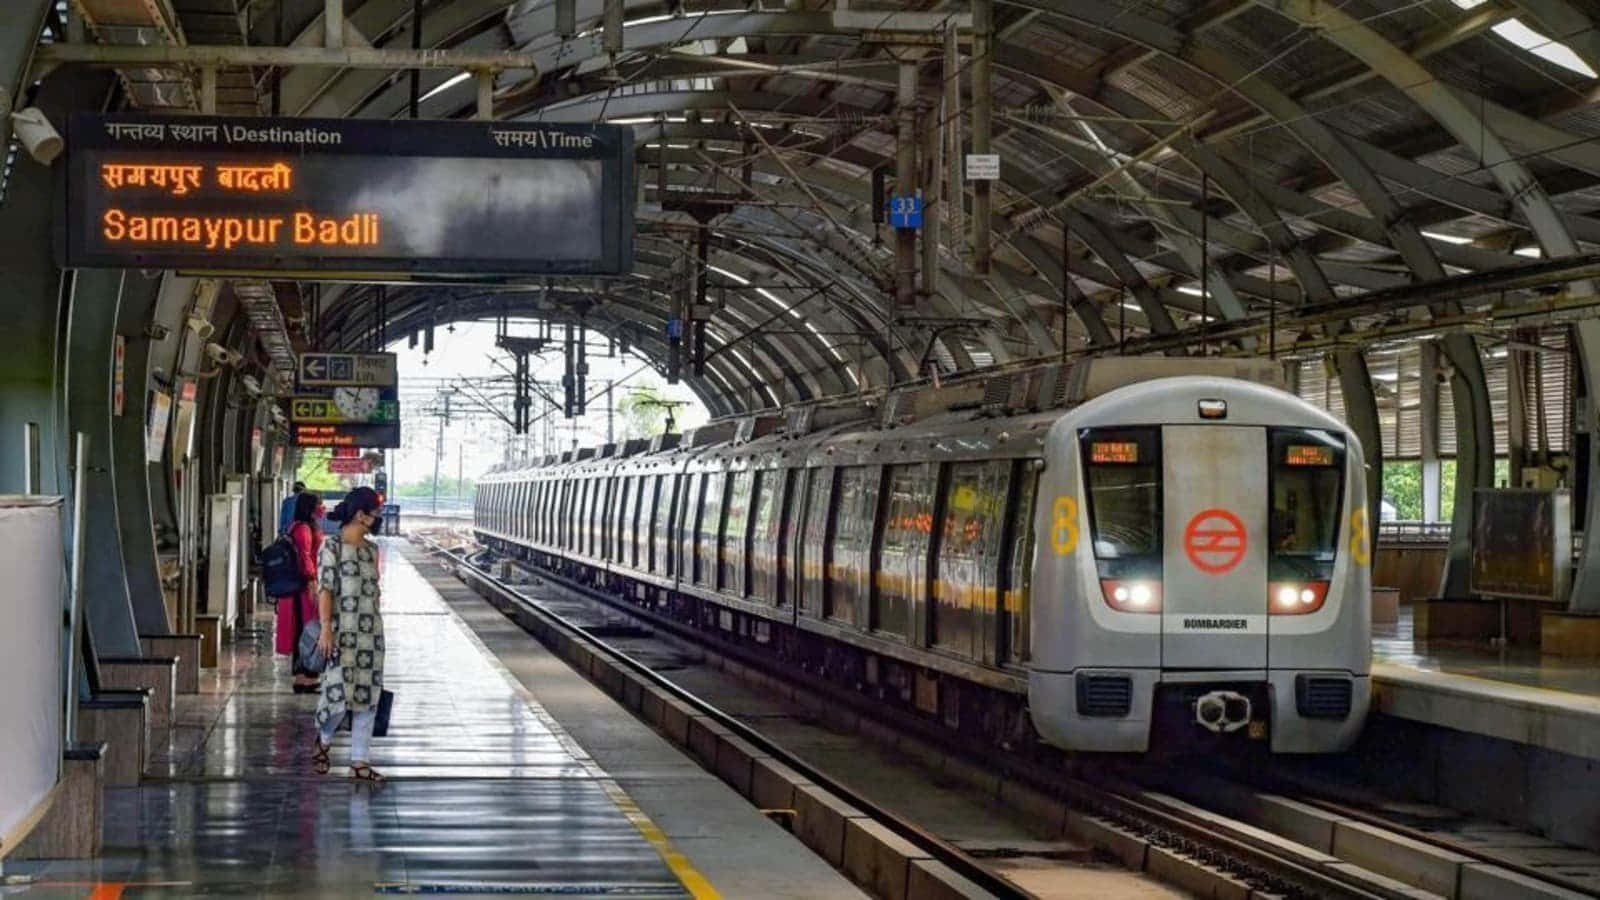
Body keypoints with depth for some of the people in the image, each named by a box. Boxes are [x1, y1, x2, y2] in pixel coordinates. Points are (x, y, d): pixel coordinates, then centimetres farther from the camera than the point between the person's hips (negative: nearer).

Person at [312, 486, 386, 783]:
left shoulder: (371, 550, 13)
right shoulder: (332, 545, -4)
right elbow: (325, 589, -10)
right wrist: (325, 629, -18)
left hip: (371, 631, 6)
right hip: (343, 631, -6)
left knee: (368, 694, 3)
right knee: (340, 691, -10)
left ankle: (360, 761, 8)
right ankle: (324, 738, 19)